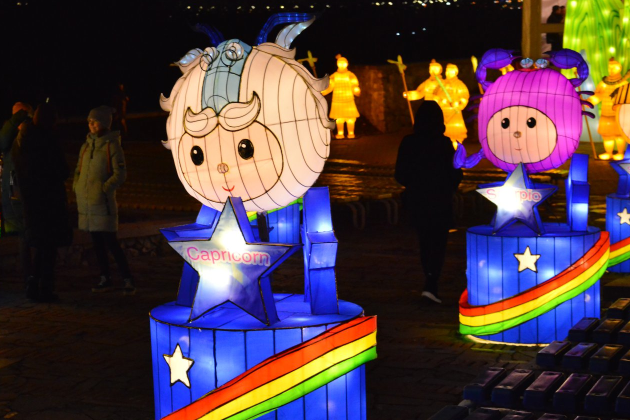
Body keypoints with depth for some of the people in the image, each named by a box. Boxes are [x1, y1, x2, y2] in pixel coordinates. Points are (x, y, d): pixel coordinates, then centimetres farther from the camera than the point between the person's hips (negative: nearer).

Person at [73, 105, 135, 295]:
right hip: (87, 201, 6)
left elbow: (120, 173, -11)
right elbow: (78, 170, 20)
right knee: (97, 242, 10)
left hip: (103, 201, -6)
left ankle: (128, 280, -3)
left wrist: (104, 188, -18)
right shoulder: (86, 146, 12)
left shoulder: (112, 145, -7)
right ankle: (105, 279, 19)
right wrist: (76, 186, 3)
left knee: (110, 242, -9)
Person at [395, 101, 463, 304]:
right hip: (440, 201, -3)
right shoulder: (445, 144, -12)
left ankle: (430, 283, 27)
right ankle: (431, 285, -11)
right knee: (438, 244, 4)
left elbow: (400, 174, -1)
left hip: (415, 200, 3)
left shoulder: (407, 143, -5)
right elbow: (456, 174, -8)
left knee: (424, 242, 18)